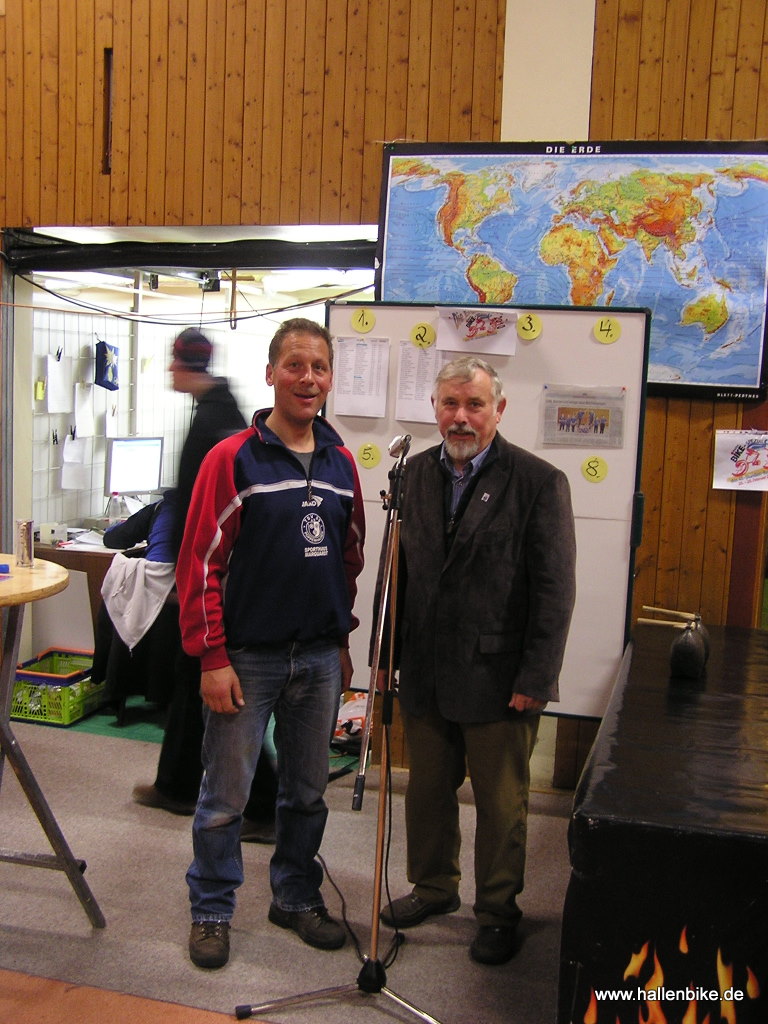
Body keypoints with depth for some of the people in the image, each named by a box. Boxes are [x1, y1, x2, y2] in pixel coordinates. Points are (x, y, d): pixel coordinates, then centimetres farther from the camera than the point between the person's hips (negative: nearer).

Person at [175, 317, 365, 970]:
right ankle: (212, 911, 27)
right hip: (247, 658, -4)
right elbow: (200, 563, -10)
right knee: (226, 797, 7)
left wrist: (342, 640, 15)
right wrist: (212, 658, -13)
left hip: (320, 658, 5)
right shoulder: (232, 459, -9)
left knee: (308, 792, 17)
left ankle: (297, 897, 36)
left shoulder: (341, 463, 6)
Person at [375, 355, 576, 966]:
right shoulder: (414, 475, 6)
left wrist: (536, 680, -12)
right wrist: (385, 653, 10)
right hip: (423, 674, 5)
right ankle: (433, 887, 39)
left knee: (502, 803, 9)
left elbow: (554, 592, -10)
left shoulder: (539, 482, -9)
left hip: (498, 679, -4)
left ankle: (498, 911, 28)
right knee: (428, 790, 17)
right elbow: (396, 570, 12)